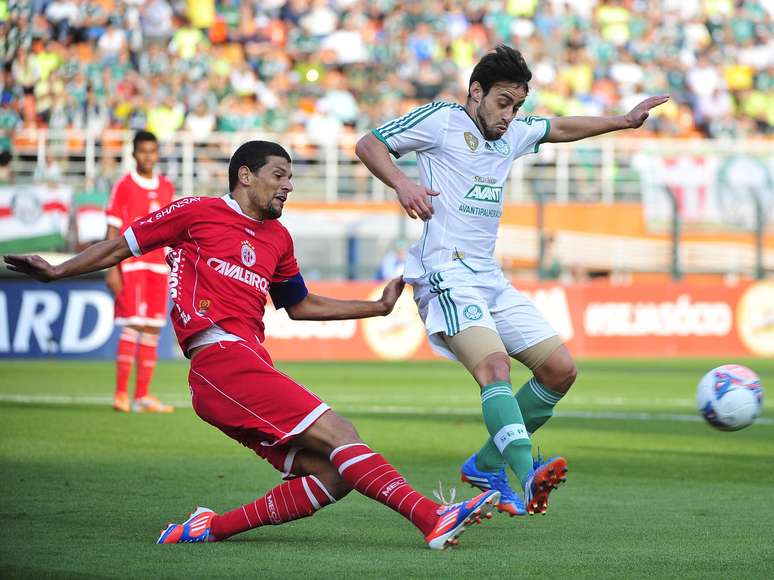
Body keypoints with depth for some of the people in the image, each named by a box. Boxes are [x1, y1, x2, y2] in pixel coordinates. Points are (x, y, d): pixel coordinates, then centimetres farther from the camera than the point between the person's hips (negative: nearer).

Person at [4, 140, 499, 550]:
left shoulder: (278, 238, 26)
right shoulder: (198, 213, 7)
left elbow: (300, 306, 38)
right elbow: (121, 248, 14)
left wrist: (379, 306, 33)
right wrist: (58, 272, 8)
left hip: (250, 366, 8)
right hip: (221, 359, -8)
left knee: (331, 477, -7)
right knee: (339, 435, -19)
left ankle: (212, 528, -5)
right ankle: (433, 518, -29)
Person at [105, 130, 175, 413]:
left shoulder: (166, 187, 13)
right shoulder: (123, 186, -2)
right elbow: (113, 231, -4)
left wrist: (173, 268, 13)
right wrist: (112, 269, -11)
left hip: (158, 266, 5)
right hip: (131, 265, -5)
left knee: (152, 330, 3)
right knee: (132, 325, -12)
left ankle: (142, 396, 5)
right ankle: (121, 394, -9)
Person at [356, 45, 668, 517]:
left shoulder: (513, 134, 19)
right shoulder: (441, 121, -1)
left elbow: (562, 129, 36)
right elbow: (369, 145, -1)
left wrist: (622, 121, 29)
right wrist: (402, 184, -18)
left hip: (491, 279, 9)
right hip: (445, 275, -9)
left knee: (561, 369, 4)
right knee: (494, 364, -30)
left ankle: (486, 465, 15)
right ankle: (528, 477, -46)